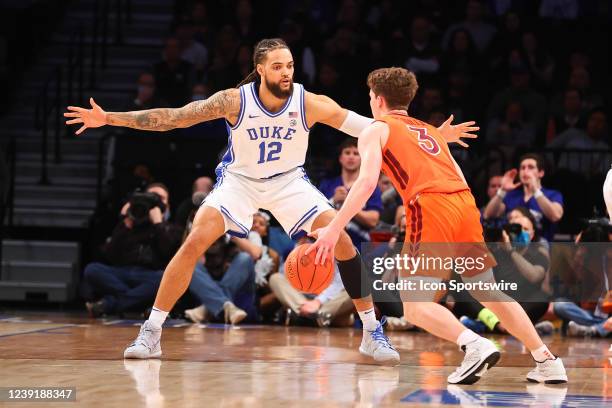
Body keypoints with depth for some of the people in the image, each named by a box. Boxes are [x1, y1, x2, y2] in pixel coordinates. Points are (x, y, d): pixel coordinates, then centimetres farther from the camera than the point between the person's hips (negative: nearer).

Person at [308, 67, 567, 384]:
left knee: (415, 307, -4)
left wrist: (333, 230, -8)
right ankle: (547, 361, 12)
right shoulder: (431, 131, 31)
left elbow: (367, 181, -6)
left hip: (431, 208, -6)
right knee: (489, 294, 18)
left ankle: (474, 345, -26)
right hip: (466, 204, 6)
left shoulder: (375, 131, 12)